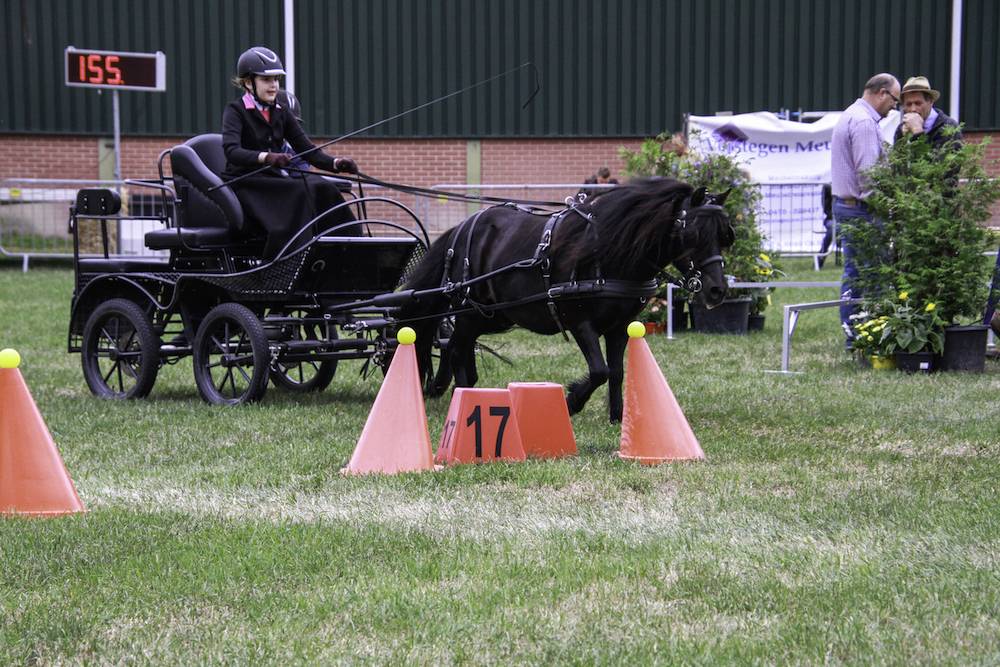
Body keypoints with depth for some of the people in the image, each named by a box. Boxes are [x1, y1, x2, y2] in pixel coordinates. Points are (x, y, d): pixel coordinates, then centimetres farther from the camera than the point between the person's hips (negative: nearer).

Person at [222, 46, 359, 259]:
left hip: (276, 179, 6)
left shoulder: (281, 114, 14)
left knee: (322, 189, -23)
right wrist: (266, 157, -42)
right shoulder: (236, 111, -4)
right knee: (298, 193, -32)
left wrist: (335, 163, -15)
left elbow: (307, 150, 6)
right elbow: (231, 151, -23)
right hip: (247, 184, -6)